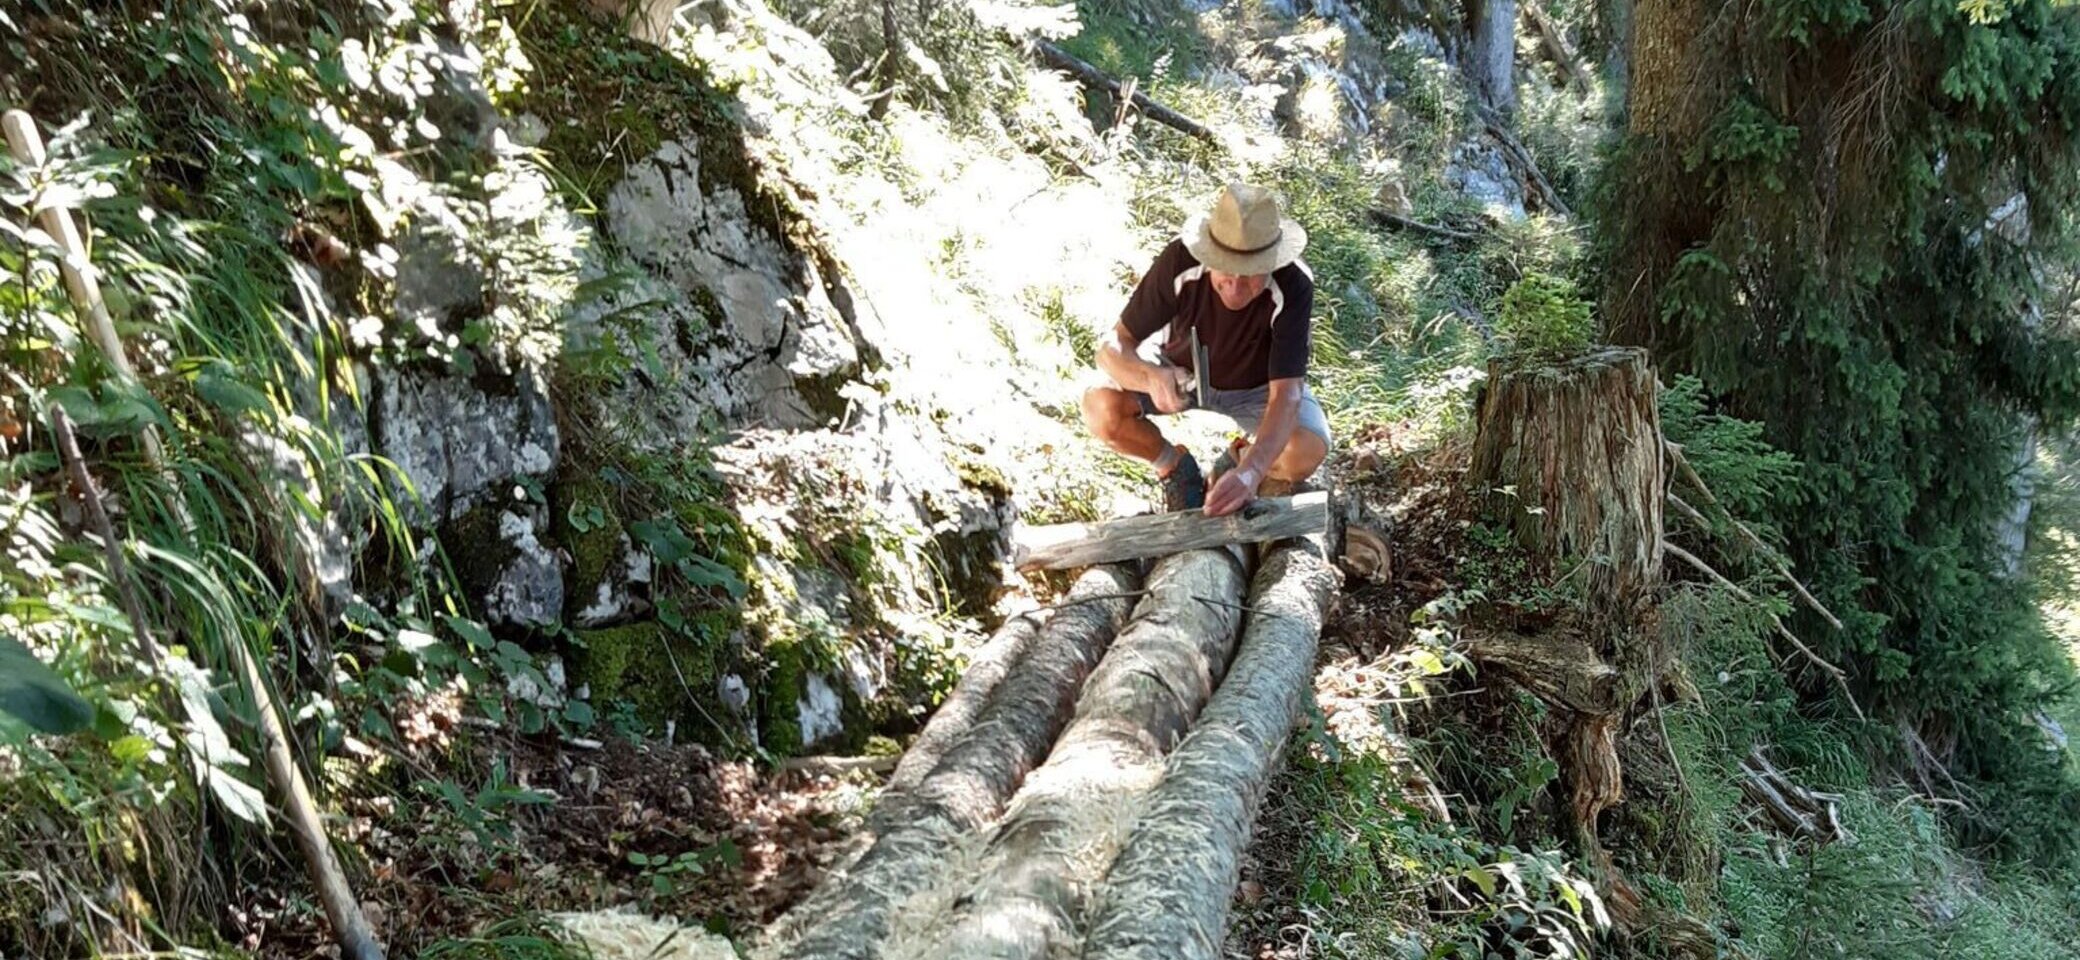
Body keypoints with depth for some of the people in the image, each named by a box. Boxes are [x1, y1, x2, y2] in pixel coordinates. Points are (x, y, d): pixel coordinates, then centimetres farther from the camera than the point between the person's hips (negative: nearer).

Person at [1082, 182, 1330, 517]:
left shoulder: (1293, 288, -35)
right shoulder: (1179, 261, -32)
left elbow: (1285, 397, -40)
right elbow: (1113, 348, -28)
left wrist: (1251, 472, -57)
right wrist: (1152, 377, -52)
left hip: (1259, 387, -1)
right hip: (1182, 373, 1)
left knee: (1308, 449, -31)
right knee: (1100, 406, -27)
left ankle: (1242, 461, 6)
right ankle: (1175, 465, 5)